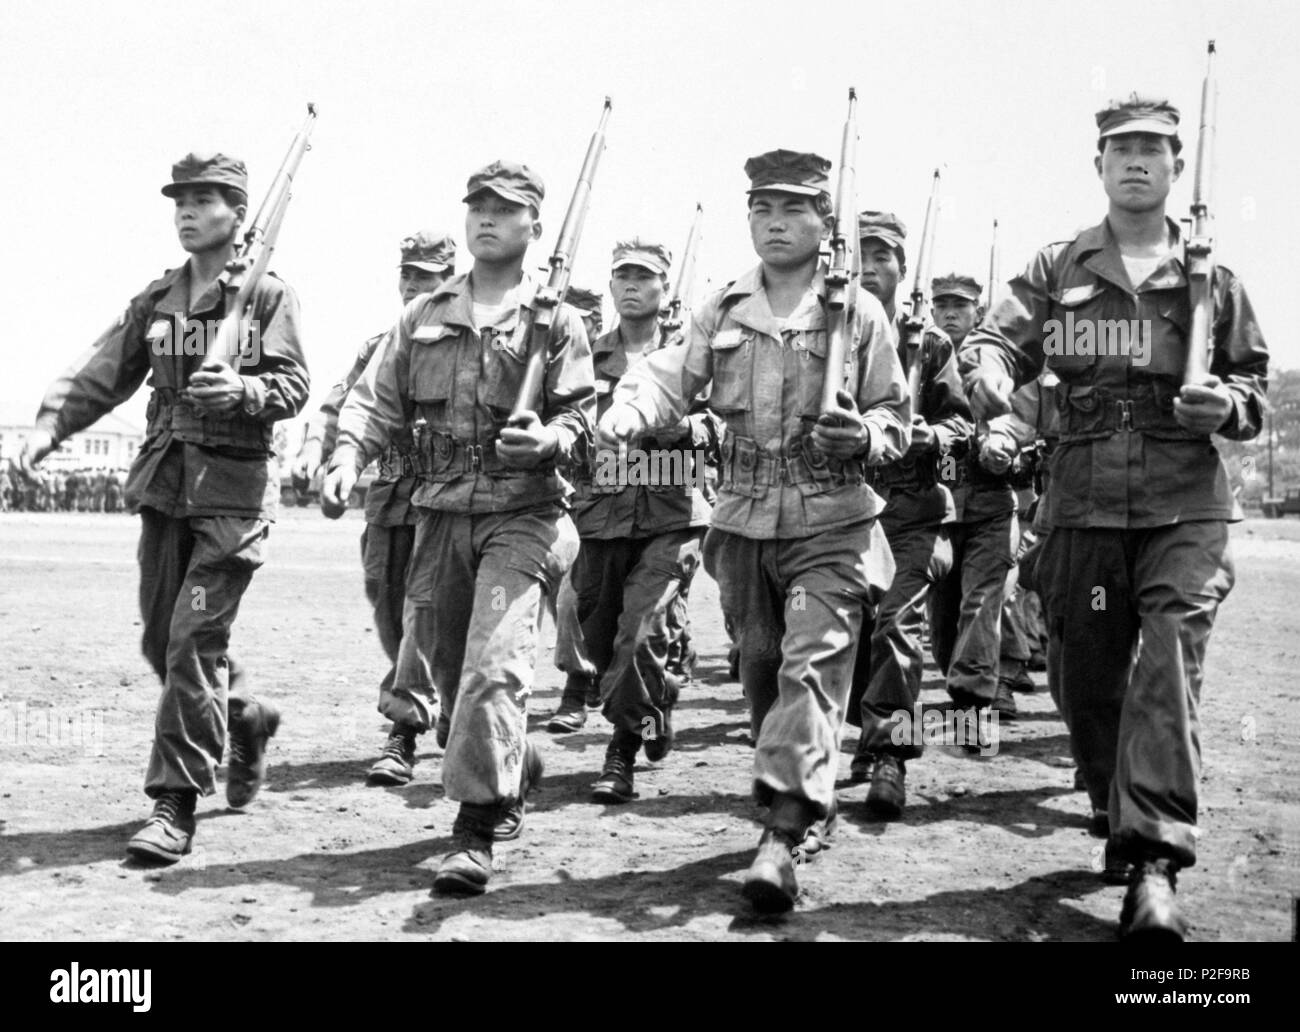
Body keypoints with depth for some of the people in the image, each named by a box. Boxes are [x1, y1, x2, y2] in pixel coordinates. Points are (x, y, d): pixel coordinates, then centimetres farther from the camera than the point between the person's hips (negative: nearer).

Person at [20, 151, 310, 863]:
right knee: (161, 637, 11)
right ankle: (244, 719, 37)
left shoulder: (267, 295, -2)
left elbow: (293, 385, -9)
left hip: (234, 487, -6)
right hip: (164, 482, 6)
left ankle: (176, 801, -3)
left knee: (195, 637, -10)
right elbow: (103, 371, 6)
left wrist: (242, 389, -29)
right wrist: (52, 422, -10)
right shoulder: (156, 300, 13)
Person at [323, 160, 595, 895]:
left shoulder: (555, 319, 1)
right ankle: (517, 769, 39)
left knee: (494, 666, -17)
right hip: (442, 513, 5)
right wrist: (349, 458, -9)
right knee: (446, 671, 13)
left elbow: (581, 413, -2)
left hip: (523, 513, -5)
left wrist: (549, 440, -24)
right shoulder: (426, 316, 12)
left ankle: (477, 828, -11)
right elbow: (376, 399, 8)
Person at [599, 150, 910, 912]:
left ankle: (784, 836, -20)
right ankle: (812, 799, 34)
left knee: (812, 665, -16)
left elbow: (897, 418, 4)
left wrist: (867, 436, -19)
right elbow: (674, 376, 2)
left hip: (833, 525, -4)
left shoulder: (859, 312, -1)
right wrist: (627, 412, -19)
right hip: (745, 523, 4)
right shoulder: (724, 311, 8)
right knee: (762, 670, 13)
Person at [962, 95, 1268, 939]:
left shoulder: (1212, 276, 10)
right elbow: (1001, 336, -2)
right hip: (1085, 505, 2)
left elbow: (1256, 386, 15)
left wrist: (1228, 404, -9)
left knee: (1169, 667, -16)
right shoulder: (1057, 269, 10)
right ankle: (1125, 817, 31)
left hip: (1186, 505, -1)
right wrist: (990, 373, -26)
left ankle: (1157, 863, -18)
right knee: (1086, 675, 7)